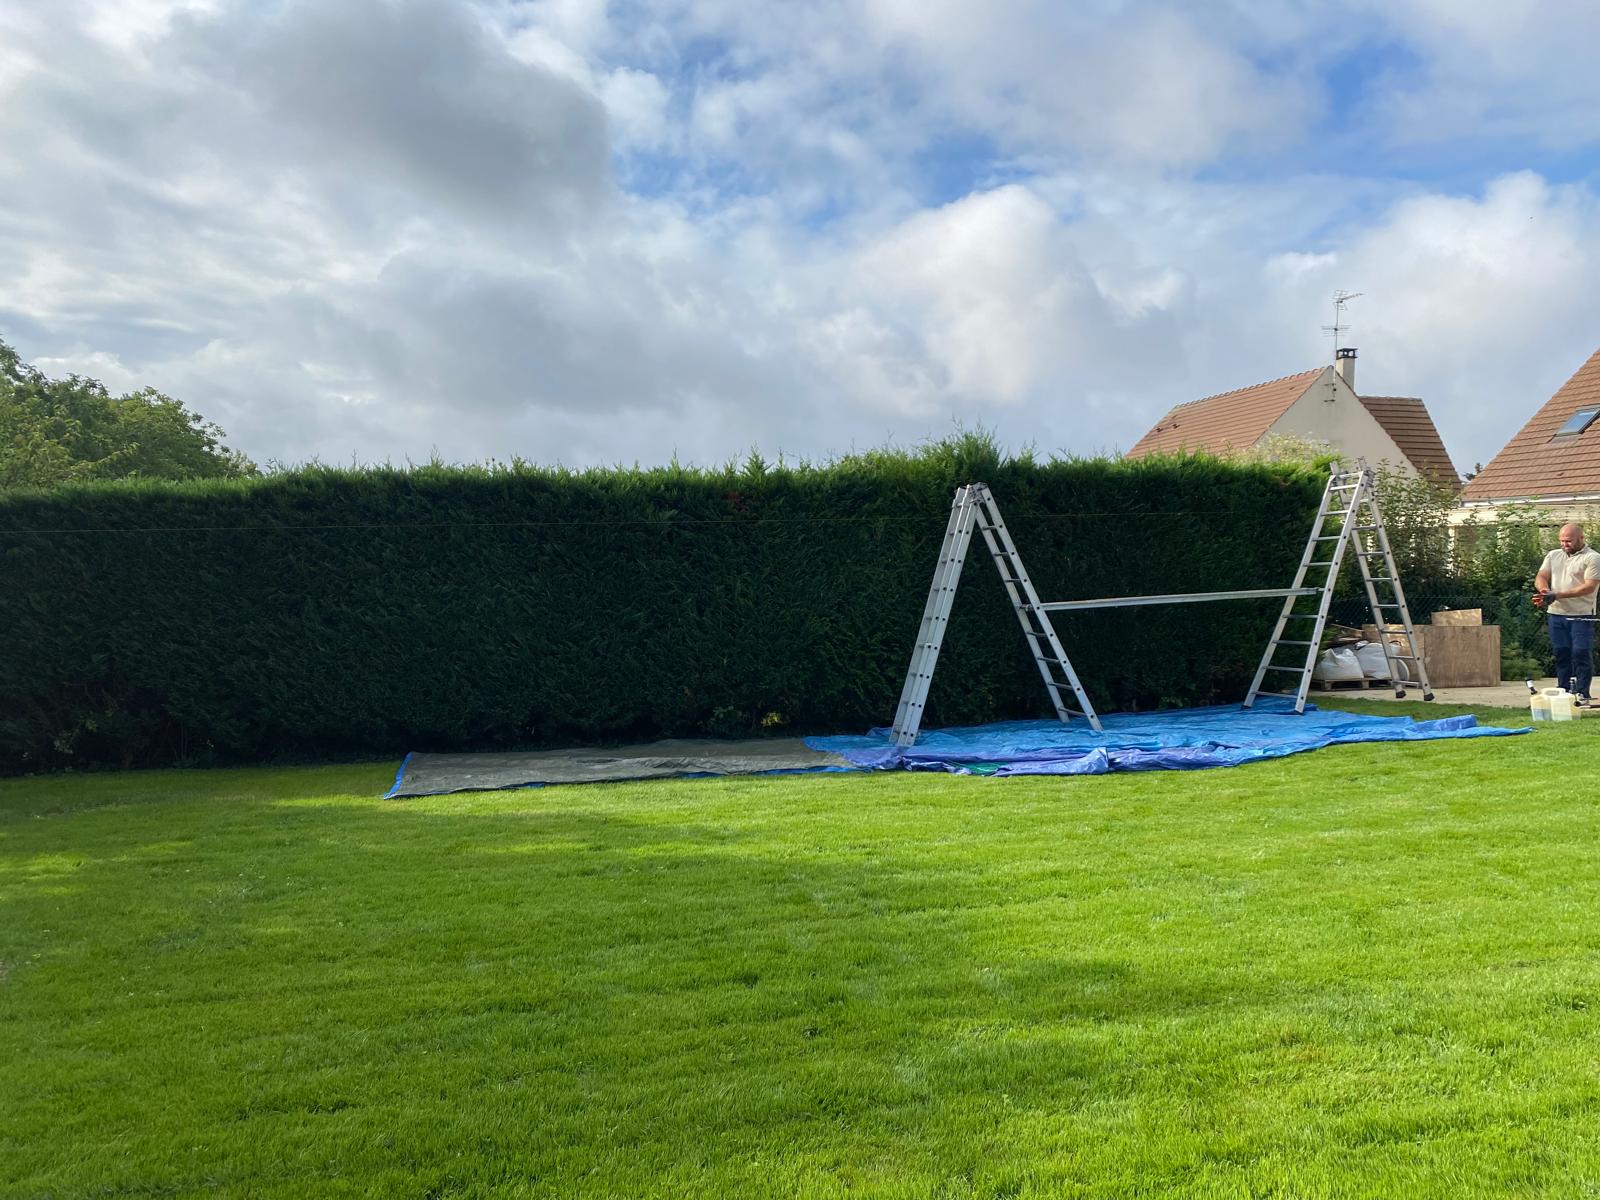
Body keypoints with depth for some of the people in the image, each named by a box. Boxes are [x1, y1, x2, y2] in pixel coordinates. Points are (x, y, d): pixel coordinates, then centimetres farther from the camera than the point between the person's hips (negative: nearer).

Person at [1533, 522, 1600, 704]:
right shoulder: (1553, 556, 14)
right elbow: (1541, 577, 7)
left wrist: (1557, 596, -21)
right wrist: (1545, 591, -17)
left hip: (1581, 615, -5)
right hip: (1557, 614, 5)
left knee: (1581, 654, -6)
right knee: (1562, 655, 7)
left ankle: (1582, 695, -3)